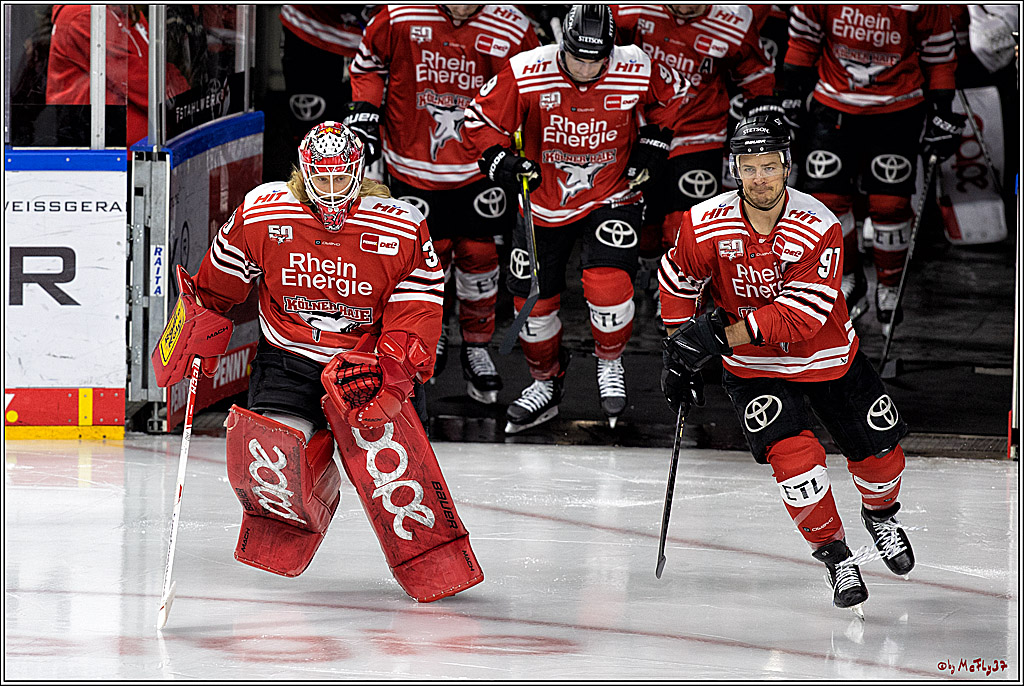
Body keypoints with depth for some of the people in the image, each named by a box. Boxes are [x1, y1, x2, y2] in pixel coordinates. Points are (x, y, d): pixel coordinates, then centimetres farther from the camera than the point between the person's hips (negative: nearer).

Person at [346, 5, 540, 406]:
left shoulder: (512, 31, -13)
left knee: (478, 254, 2)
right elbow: (367, 64, 4)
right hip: (414, 162, -1)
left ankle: (476, 348, 22)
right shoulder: (400, 17, -15)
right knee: (431, 253, 0)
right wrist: (365, 111, -7)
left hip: (479, 164, 1)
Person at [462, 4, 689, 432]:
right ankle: (546, 383, 34)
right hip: (544, 201, 2)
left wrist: (654, 142, -2)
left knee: (608, 285, -21)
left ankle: (609, 363, 10)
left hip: (611, 197, -1)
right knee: (533, 301, 7)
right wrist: (500, 160, -21)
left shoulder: (638, 72, -17)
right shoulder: (526, 73, -20)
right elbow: (480, 120, -7)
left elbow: (675, 98, 6)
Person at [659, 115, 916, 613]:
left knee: (878, 450, 8)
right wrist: (680, 350, 0)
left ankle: (880, 514, 42)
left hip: (827, 354, 0)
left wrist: (722, 335, -35)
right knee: (793, 455, -21)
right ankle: (834, 554, -4)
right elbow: (678, 279, 2)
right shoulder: (706, 225, -18)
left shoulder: (819, 228, -25)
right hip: (753, 368, 0)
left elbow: (801, 315, -30)